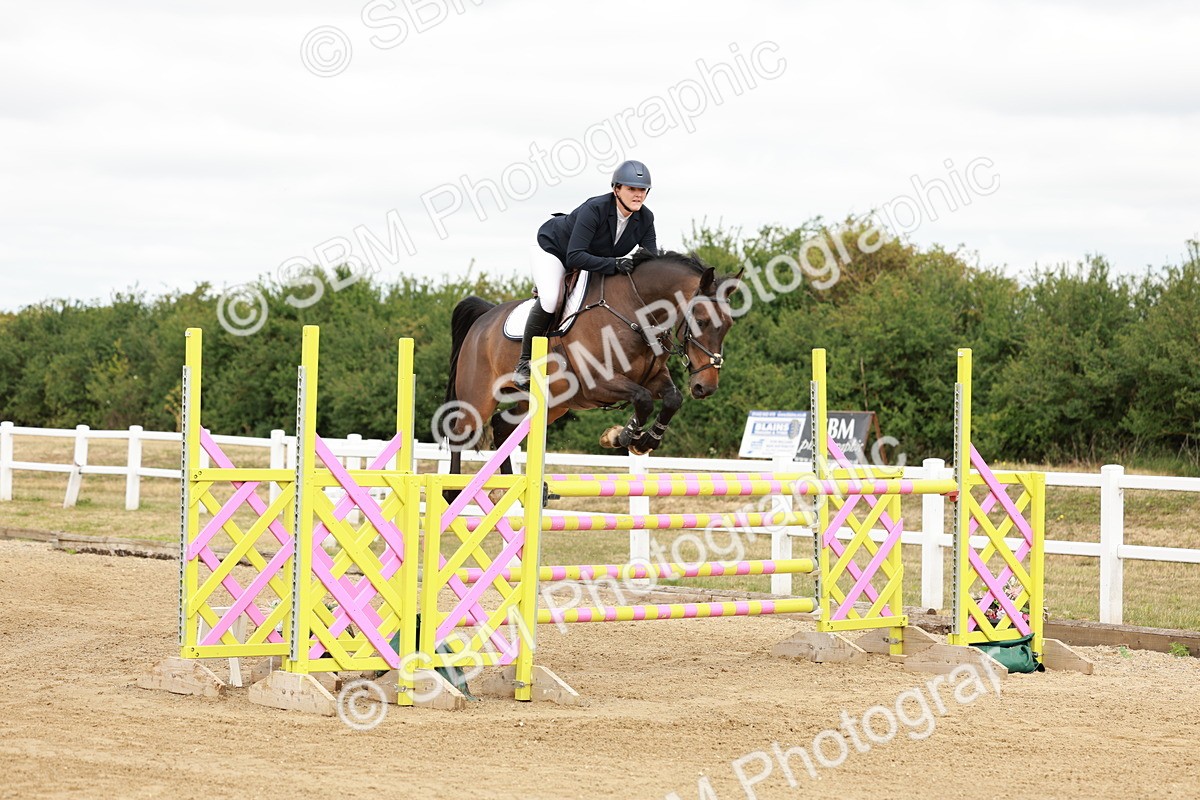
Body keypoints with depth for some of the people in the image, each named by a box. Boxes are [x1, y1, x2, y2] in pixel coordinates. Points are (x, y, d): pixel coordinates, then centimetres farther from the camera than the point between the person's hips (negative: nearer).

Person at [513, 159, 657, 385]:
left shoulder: (645, 219, -18)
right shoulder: (594, 209, -37)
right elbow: (574, 257, -41)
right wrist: (613, 265, -50)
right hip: (552, 248, -8)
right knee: (550, 299, -28)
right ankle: (524, 362, -16)